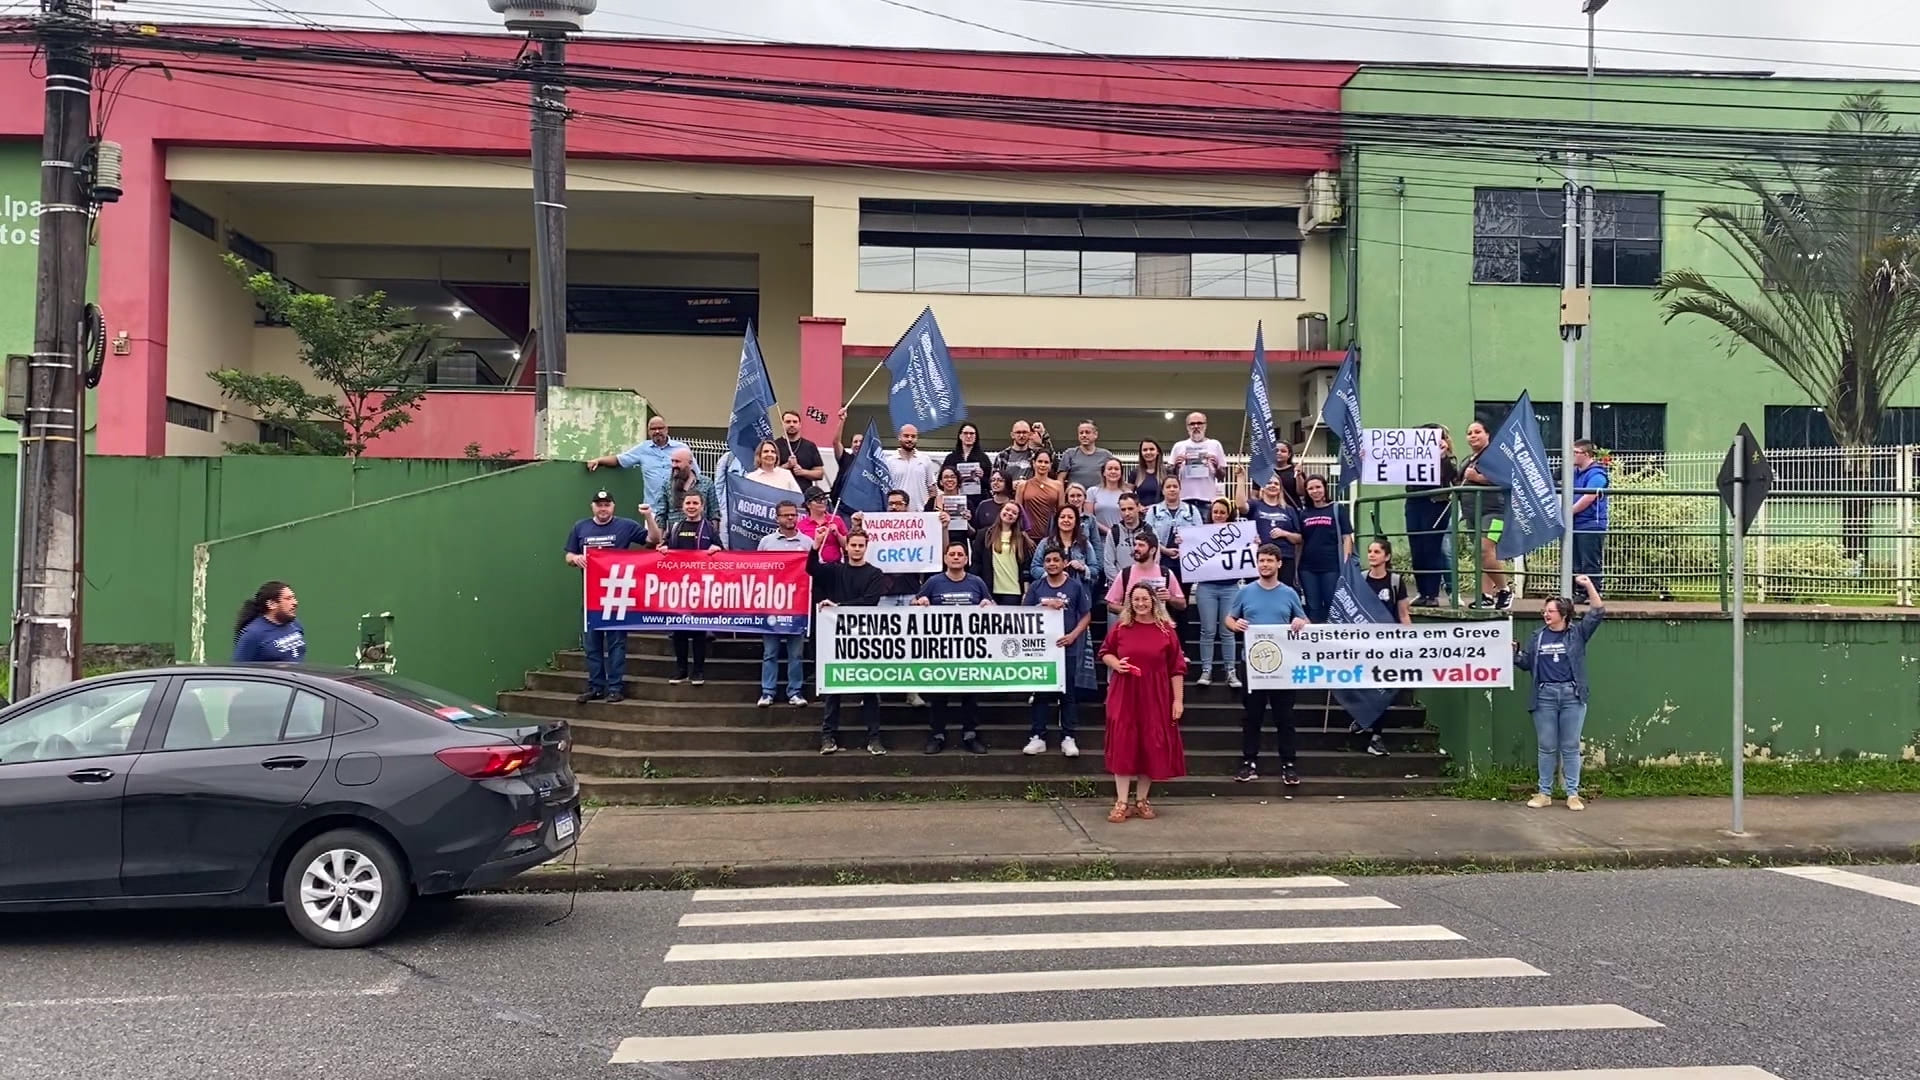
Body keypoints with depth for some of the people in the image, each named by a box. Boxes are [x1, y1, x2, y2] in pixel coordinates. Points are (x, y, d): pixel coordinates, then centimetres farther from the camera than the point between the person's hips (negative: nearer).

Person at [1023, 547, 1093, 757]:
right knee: (1041, 693, 5)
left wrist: (1073, 635, -11)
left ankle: (1068, 738, 9)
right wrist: (1045, 605, -12)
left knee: (1068, 693, 3)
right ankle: (1038, 737, 9)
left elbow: (1086, 615, 3)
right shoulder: (1036, 587, 6)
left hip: (1068, 648, -1)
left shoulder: (1076, 586, 1)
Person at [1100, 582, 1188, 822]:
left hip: (1155, 698, 0)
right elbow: (1104, 652, 13)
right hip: (1124, 696, 0)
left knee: (1152, 747, 4)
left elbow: (1177, 668, 0)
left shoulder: (1166, 630, -1)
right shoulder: (1120, 627, 1)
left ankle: (1142, 801, 18)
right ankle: (1121, 803, 4)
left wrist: (1178, 699, -4)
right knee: (1123, 746, -2)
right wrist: (1115, 663, -10)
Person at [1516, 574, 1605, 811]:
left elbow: (1598, 612, -5)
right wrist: (1515, 653, -6)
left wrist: (1589, 586, -13)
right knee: (1547, 747, 7)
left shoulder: (1577, 633, 3)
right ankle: (1544, 793, 13)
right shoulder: (1538, 636, 9)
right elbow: (1526, 663, 14)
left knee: (1571, 747, 3)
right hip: (1545, 696, 2)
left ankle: (1573, 794, 9)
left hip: (1572, 695, -2)